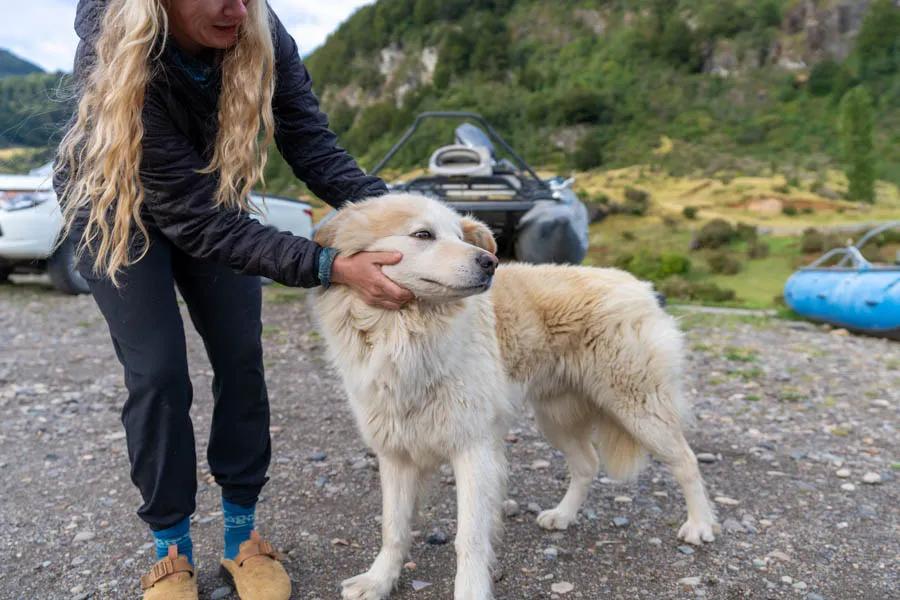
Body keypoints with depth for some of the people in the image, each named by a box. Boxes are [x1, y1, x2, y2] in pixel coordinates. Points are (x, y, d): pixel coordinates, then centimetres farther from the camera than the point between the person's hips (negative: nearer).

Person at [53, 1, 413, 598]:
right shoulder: (114, 62, -36)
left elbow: (314, 146, -22)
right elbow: (198, 223, -37)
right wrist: (334, 268, -44)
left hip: (211, 195, 4)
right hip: (114, 207, -3)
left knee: (242, 358, -2)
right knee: (157, 372, -10)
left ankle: (242, 532, 14)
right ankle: (171, 549, 11)